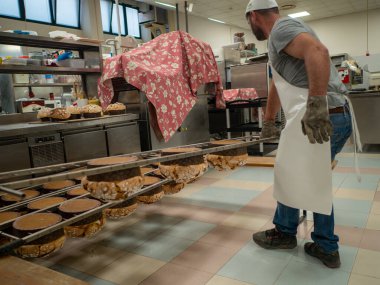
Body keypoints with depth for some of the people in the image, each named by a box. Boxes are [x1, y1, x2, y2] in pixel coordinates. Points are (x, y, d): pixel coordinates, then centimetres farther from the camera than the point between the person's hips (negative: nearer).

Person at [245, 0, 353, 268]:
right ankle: (327, 247, 27)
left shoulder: (281, 28, -6)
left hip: (320, 119, -10)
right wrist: (269, 122, 42)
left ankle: (284, 233, 29)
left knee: (289, 176, 9)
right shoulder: (284, 33, 26)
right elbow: (278, 84, 34)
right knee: (316, 181, 18)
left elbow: (318, 51, -27)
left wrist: (316, 105, -31)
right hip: (338, 117, 10)